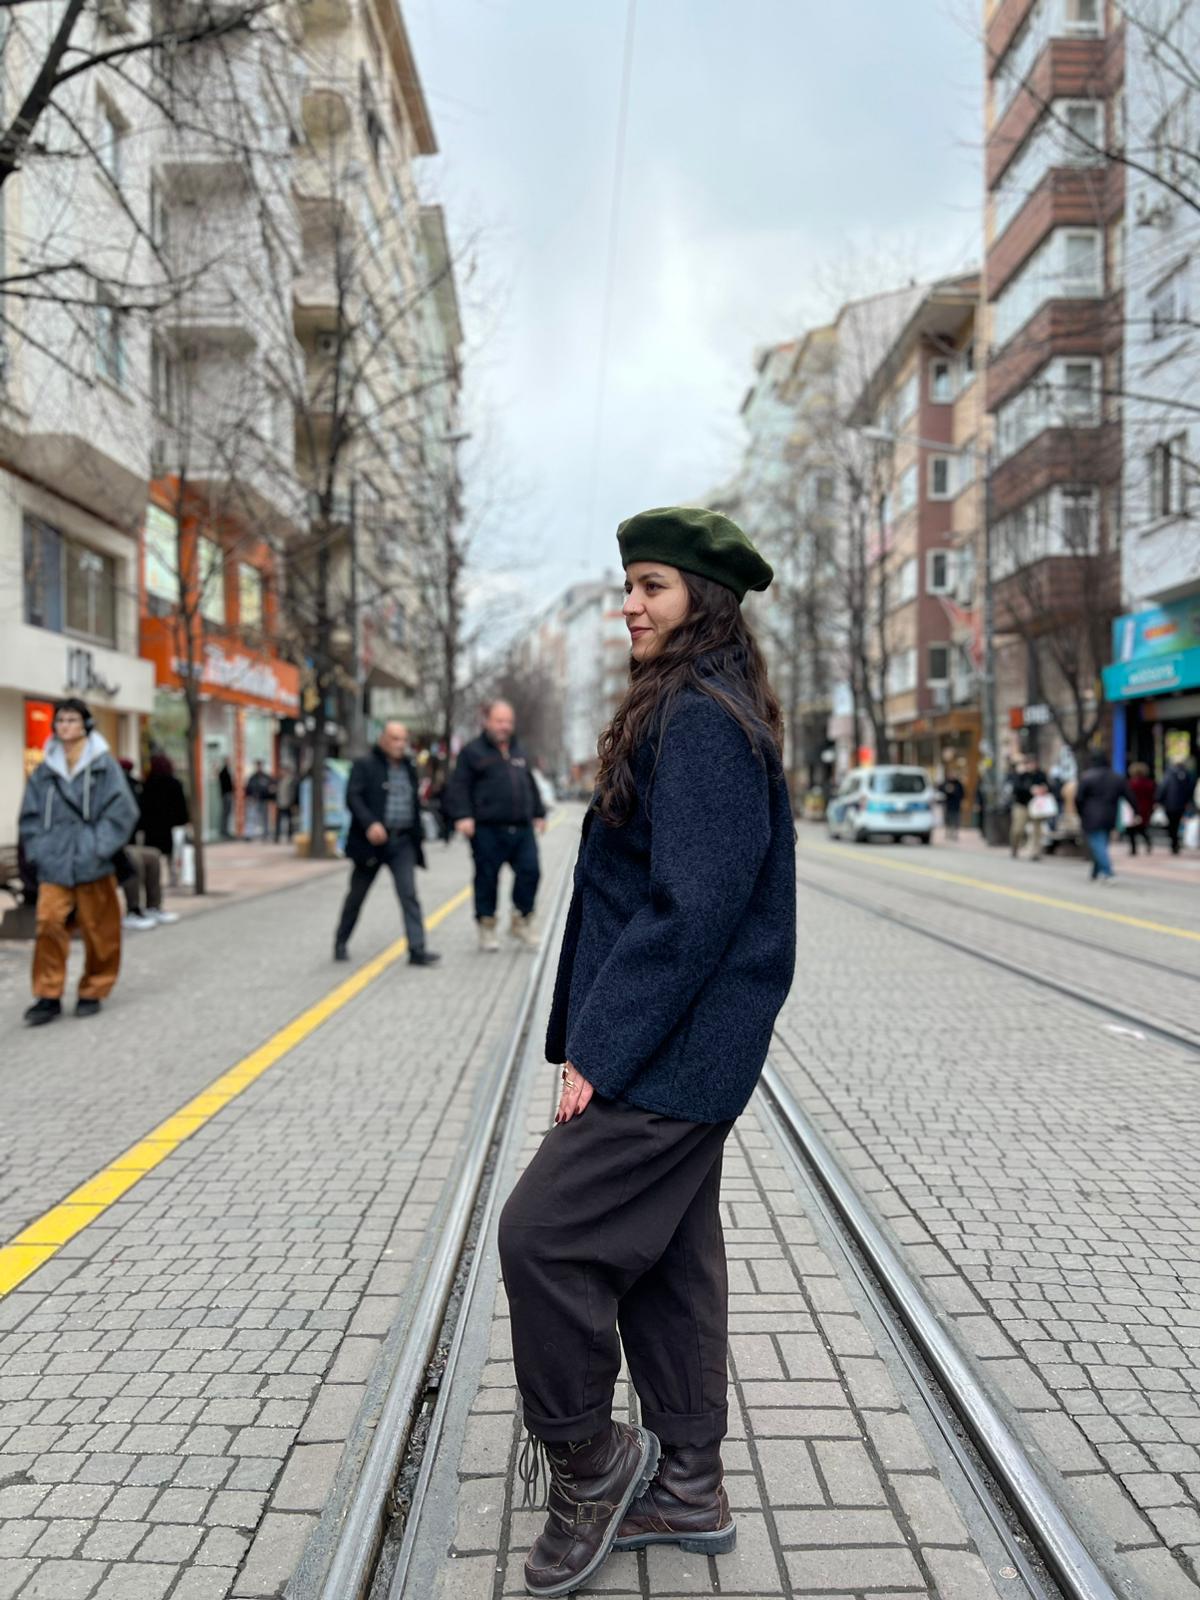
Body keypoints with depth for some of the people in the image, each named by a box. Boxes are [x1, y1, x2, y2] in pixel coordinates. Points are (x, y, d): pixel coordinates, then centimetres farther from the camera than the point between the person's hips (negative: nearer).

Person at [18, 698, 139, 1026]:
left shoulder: (104, 766, -1)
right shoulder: (44, 772, 9)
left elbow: (122, 811, -6)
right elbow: (31, 816, 12)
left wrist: (98, 848, -12)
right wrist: (37, 851, -1)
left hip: (93, 867, -2)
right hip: (53, 866, 2)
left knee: (98, 930, 5)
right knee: (49, 924, -9)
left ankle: (92, 992, 21)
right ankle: (48, 995, 1)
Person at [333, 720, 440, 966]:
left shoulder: (409, 769, 15)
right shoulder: (364, 765, -3)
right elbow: (353, 797, -14)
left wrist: (418, 836, 17)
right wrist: (370, 824, -28)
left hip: (403, 843, 4)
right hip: (371, 842, -3)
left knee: (409, 893, -9)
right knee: (357, 895, 10)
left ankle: (417, 949, -13)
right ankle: (341, 943, 28)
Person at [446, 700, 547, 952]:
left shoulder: (519, 751, 20)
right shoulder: (472, 751, 0)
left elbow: (531, 785, 28)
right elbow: (459, 787, -6)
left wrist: (539, 813, 27)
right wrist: (462, 816, -17)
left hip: (522, 828, 5)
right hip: (488, 829, -5)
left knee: (530, 871, -1)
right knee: (487, 878, 1)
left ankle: (521, 922, 15)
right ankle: (487, 928, 14)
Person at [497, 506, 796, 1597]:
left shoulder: (699, 721, -17)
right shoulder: (693, 712, 15)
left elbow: (691, 908, -23)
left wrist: (602, 1048, -18)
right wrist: (603, 1035, 15)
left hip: (673, 1051, -10)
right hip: (682, 1047, 10)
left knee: (546, 1231, -5)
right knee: (669, 1252, 16)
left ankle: (587, 1465, 15)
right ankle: (686, 1486, 30)